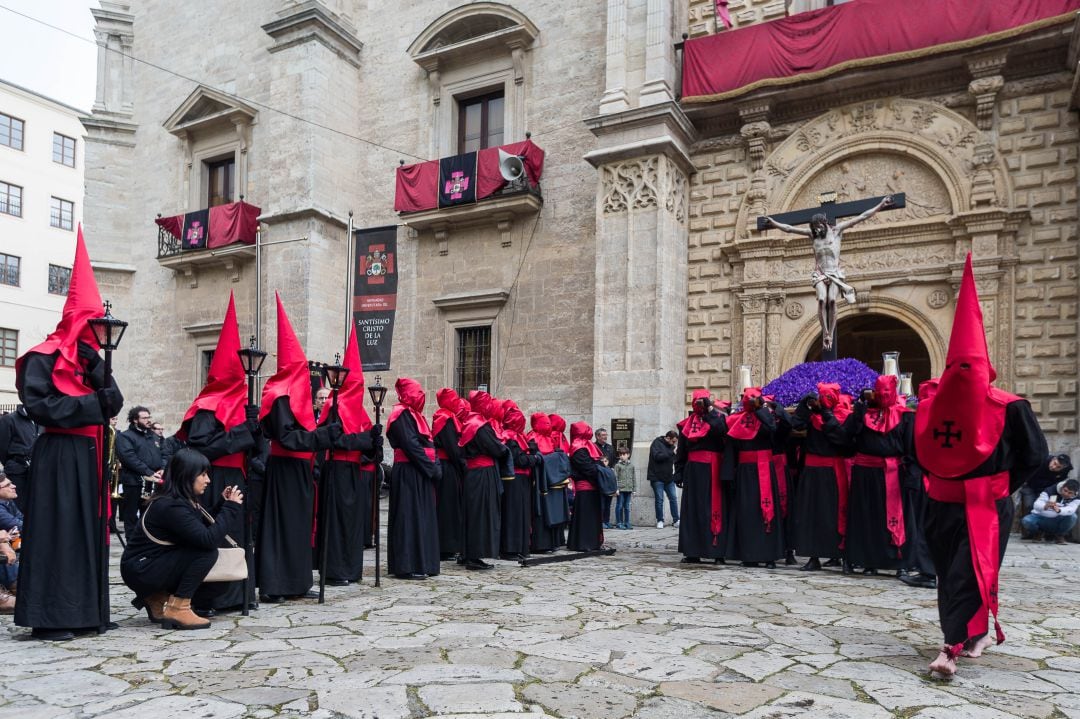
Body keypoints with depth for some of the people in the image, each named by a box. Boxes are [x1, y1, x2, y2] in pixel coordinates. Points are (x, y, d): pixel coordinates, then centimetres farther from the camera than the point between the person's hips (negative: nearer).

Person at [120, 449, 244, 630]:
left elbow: (208, 527, 7)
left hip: (152, 564, 10)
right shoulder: (172, 506, -24)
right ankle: (177, 608, -12)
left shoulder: (184, 500, 6)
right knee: (207, 551, -19)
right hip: (140, 571, -10)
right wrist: (230, 507, -22)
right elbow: (209, 539, -30)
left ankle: (157, 598, 13)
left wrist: (223, 504, -2)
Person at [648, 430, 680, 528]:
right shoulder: (657, 443, -8)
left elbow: (674, 459, 15)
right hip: (657, 477, -6)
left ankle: (676, 520, 12)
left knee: (673, 498, 5)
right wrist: (671, 452, -22)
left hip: (669, 477, 6)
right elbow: (658, 456, -22)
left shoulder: (671, 445, 11)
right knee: (659, 499, 1)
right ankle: (660, 521, 11)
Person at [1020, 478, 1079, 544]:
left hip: (1057, 522, 1)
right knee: (1026, 520, -33)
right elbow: (1037, 504, -26)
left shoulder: (1076, 499, -8)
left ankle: (1059, 536, -3)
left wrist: (1058, 510, -54)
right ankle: (1038, 533, 5)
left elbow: (1070, 510, -31)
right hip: (1041, 518, -1)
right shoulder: (1050, 491, -14)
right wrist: (1045, 506, -50)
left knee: (1072, 517, -29)